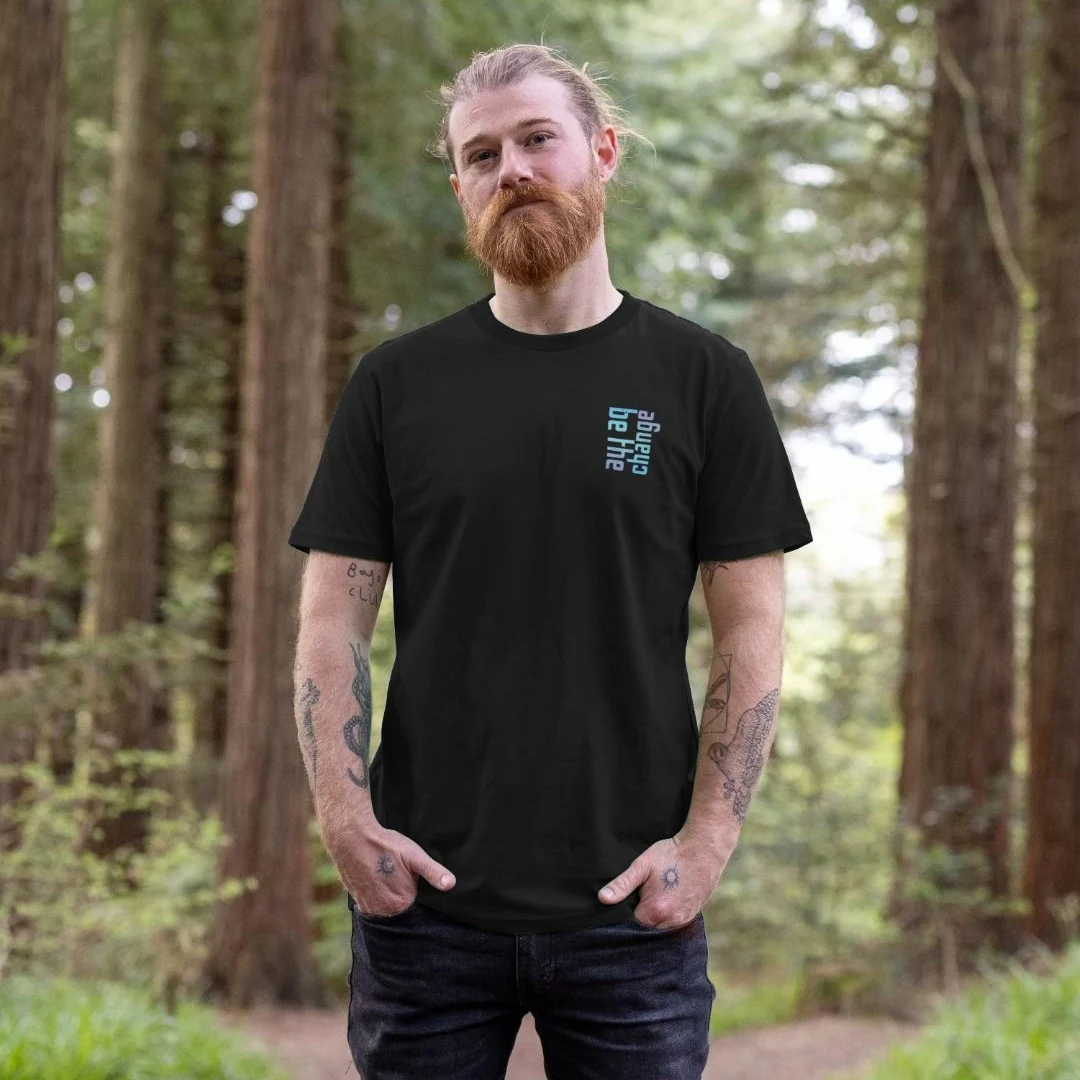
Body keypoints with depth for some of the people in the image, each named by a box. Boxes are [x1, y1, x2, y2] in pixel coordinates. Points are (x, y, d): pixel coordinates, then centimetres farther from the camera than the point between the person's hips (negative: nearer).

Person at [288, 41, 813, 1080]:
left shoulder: (702, 378, 3)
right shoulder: (396, 383, 6)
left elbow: (750, 626, 1)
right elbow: (333, 620, 4)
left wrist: (707, 840, -8)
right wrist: (345, 817, -9)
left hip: (631, 909, 0)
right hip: (425, 899, 1)